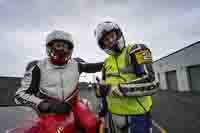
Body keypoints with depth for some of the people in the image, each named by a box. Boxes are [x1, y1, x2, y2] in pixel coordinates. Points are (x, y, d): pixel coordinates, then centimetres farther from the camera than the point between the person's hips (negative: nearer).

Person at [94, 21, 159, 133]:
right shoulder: (107, 62, 9)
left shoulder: (135, 50, -10)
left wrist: (116, 88, -22)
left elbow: (150, 83, -22)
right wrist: (103, 112, 18)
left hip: (136, 117, -5)